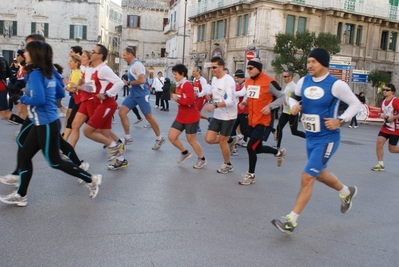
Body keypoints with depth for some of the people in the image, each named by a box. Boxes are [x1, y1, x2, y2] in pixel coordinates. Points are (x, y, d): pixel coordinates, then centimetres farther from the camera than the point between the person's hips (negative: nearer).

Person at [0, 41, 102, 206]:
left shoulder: (35, 73, -17)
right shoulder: (47, 72, 9)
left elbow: (39, 99, -28)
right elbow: (60, 93, 17)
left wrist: (23, 98, -9)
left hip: (46, 124, -10)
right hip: (42, 124, 10)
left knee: (55, 162, 2)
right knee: (24, 156, 13)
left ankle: (91, 180, 12)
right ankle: (21, 195, 22)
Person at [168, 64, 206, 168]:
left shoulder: (187, 85, -20)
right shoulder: (178, 85, 7)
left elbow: (190, 100, -31)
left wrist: (177, 98, -24)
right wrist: (174, 96, 2)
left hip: (191, 118, -8)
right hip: (180, 117, 9)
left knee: (191, 140, 4)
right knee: (171, 137, 5)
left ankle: (202, 159, 25)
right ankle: (185, 152, 27)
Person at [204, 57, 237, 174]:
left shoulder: (229, 80, -19)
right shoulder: (214, 79, 7)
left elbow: (230, 101, -27)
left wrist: (214, 105, -37)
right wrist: (210, 96, -4)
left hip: (228, 116, -7)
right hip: (217, 115, 7)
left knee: (222, 141, 1)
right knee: (209, 139, 1)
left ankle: (228, 165, 22)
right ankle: (229, 139, 28)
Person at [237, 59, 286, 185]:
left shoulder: (269, 82, -16)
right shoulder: (248, 82, 5)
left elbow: (282, 97, -9)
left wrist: (270, 106, -22)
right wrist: (244, 103, 0)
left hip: (263, 121, -8)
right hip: (252, 120, 8)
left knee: (250, 147, -9)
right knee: (257, 148, 16)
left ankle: (251, 175, 11)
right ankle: (278, 152, 45)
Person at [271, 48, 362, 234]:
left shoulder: (336, 84, -15)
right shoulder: (304, 81, 1)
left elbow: (356, 104, -7)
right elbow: (294, 97, 18)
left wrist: (340, 121, -19)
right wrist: (294, 106, -5)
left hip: (326, 139, -7)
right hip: (310, 137, 7)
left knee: (307, 178, -10)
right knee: (319, 174, 23)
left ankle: (291, 221, 0)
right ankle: (347, 192, 52)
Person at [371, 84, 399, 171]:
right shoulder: (383, 102, 6)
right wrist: (382, 115, -2)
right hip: (385, 127, 7)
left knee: (392, 149, 1)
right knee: (379, 142, -9)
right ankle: (381, 165, 0)